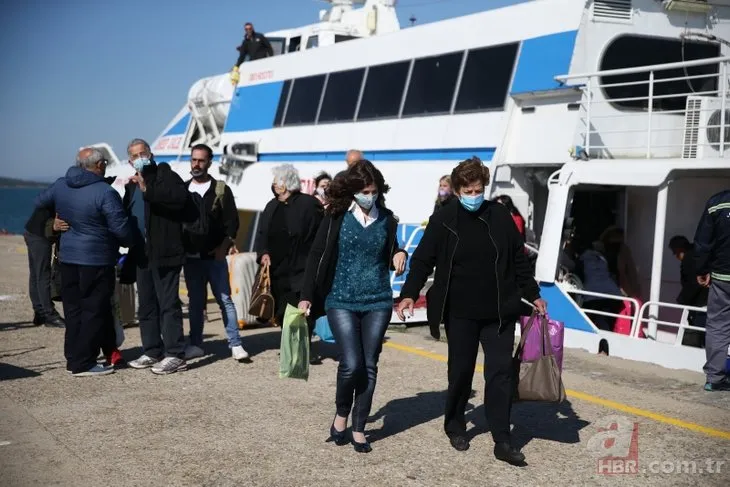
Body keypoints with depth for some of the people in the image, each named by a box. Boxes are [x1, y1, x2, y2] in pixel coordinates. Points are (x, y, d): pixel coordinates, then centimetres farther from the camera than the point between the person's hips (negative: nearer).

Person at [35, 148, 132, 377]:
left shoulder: (60, 185, 6)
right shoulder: (105, 192, -17)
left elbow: (40, 202, 22)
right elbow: (120, 228, -16)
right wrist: (129, 242, 4)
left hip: (67, 257, 7)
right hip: (96, 260, -7)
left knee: (73, 309, 14)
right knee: (95, 311, 0)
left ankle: (73, 358, 19)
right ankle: (83, 363, 0)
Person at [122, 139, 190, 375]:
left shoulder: (166, 176, -4)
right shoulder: (132, 185, 19)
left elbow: (180, 197, -24)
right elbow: (127, 217, 20)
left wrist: (148, 190, -28)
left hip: (164, 253, -8)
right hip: (141, 254, 8)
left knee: (168, 304, -7)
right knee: (146, 305, 13)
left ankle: (175, 355, -5)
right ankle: (152, 351, 22)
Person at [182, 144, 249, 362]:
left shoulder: (221, 189, 2)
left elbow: (231, 222, -1)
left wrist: (225, 245, -13)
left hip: (215, 256, -3)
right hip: (191, 257, 3)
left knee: (225, 300, -3)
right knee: (195, 302, 9)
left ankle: (235, 344, -1)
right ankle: (195, 345, 15)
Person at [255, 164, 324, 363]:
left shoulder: (309, 204, -7)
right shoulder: (272, 207, 13)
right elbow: (262, 233, 17)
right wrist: (263, 253, -1)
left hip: (302, 270, -6)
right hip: (277, 270, 6)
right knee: (282, 311, 7)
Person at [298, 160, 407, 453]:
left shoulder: (387, 219, 4)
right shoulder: (337, 216, -4)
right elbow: (317, 256, -2)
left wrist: (399, 255, -8)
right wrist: (307, 296, -7)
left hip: (378, 302, 3)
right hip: (342, 301, -3)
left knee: (369, 366, 5)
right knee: (351, 364, -13)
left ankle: (359, 428, 17)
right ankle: (341, 414, 15)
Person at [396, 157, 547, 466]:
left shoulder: (500, 217, 2)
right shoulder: (443, 221, -3)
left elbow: (519, 260, 10)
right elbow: (423, 260, -1)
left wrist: (533, 295, 11)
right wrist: (409, 294, -13)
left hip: (499, 312, 1)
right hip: (460, 313, -1)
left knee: (500, 372, -2)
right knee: (460, 371, 9)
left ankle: (502, 441, 2)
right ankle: (455, 426, 31)